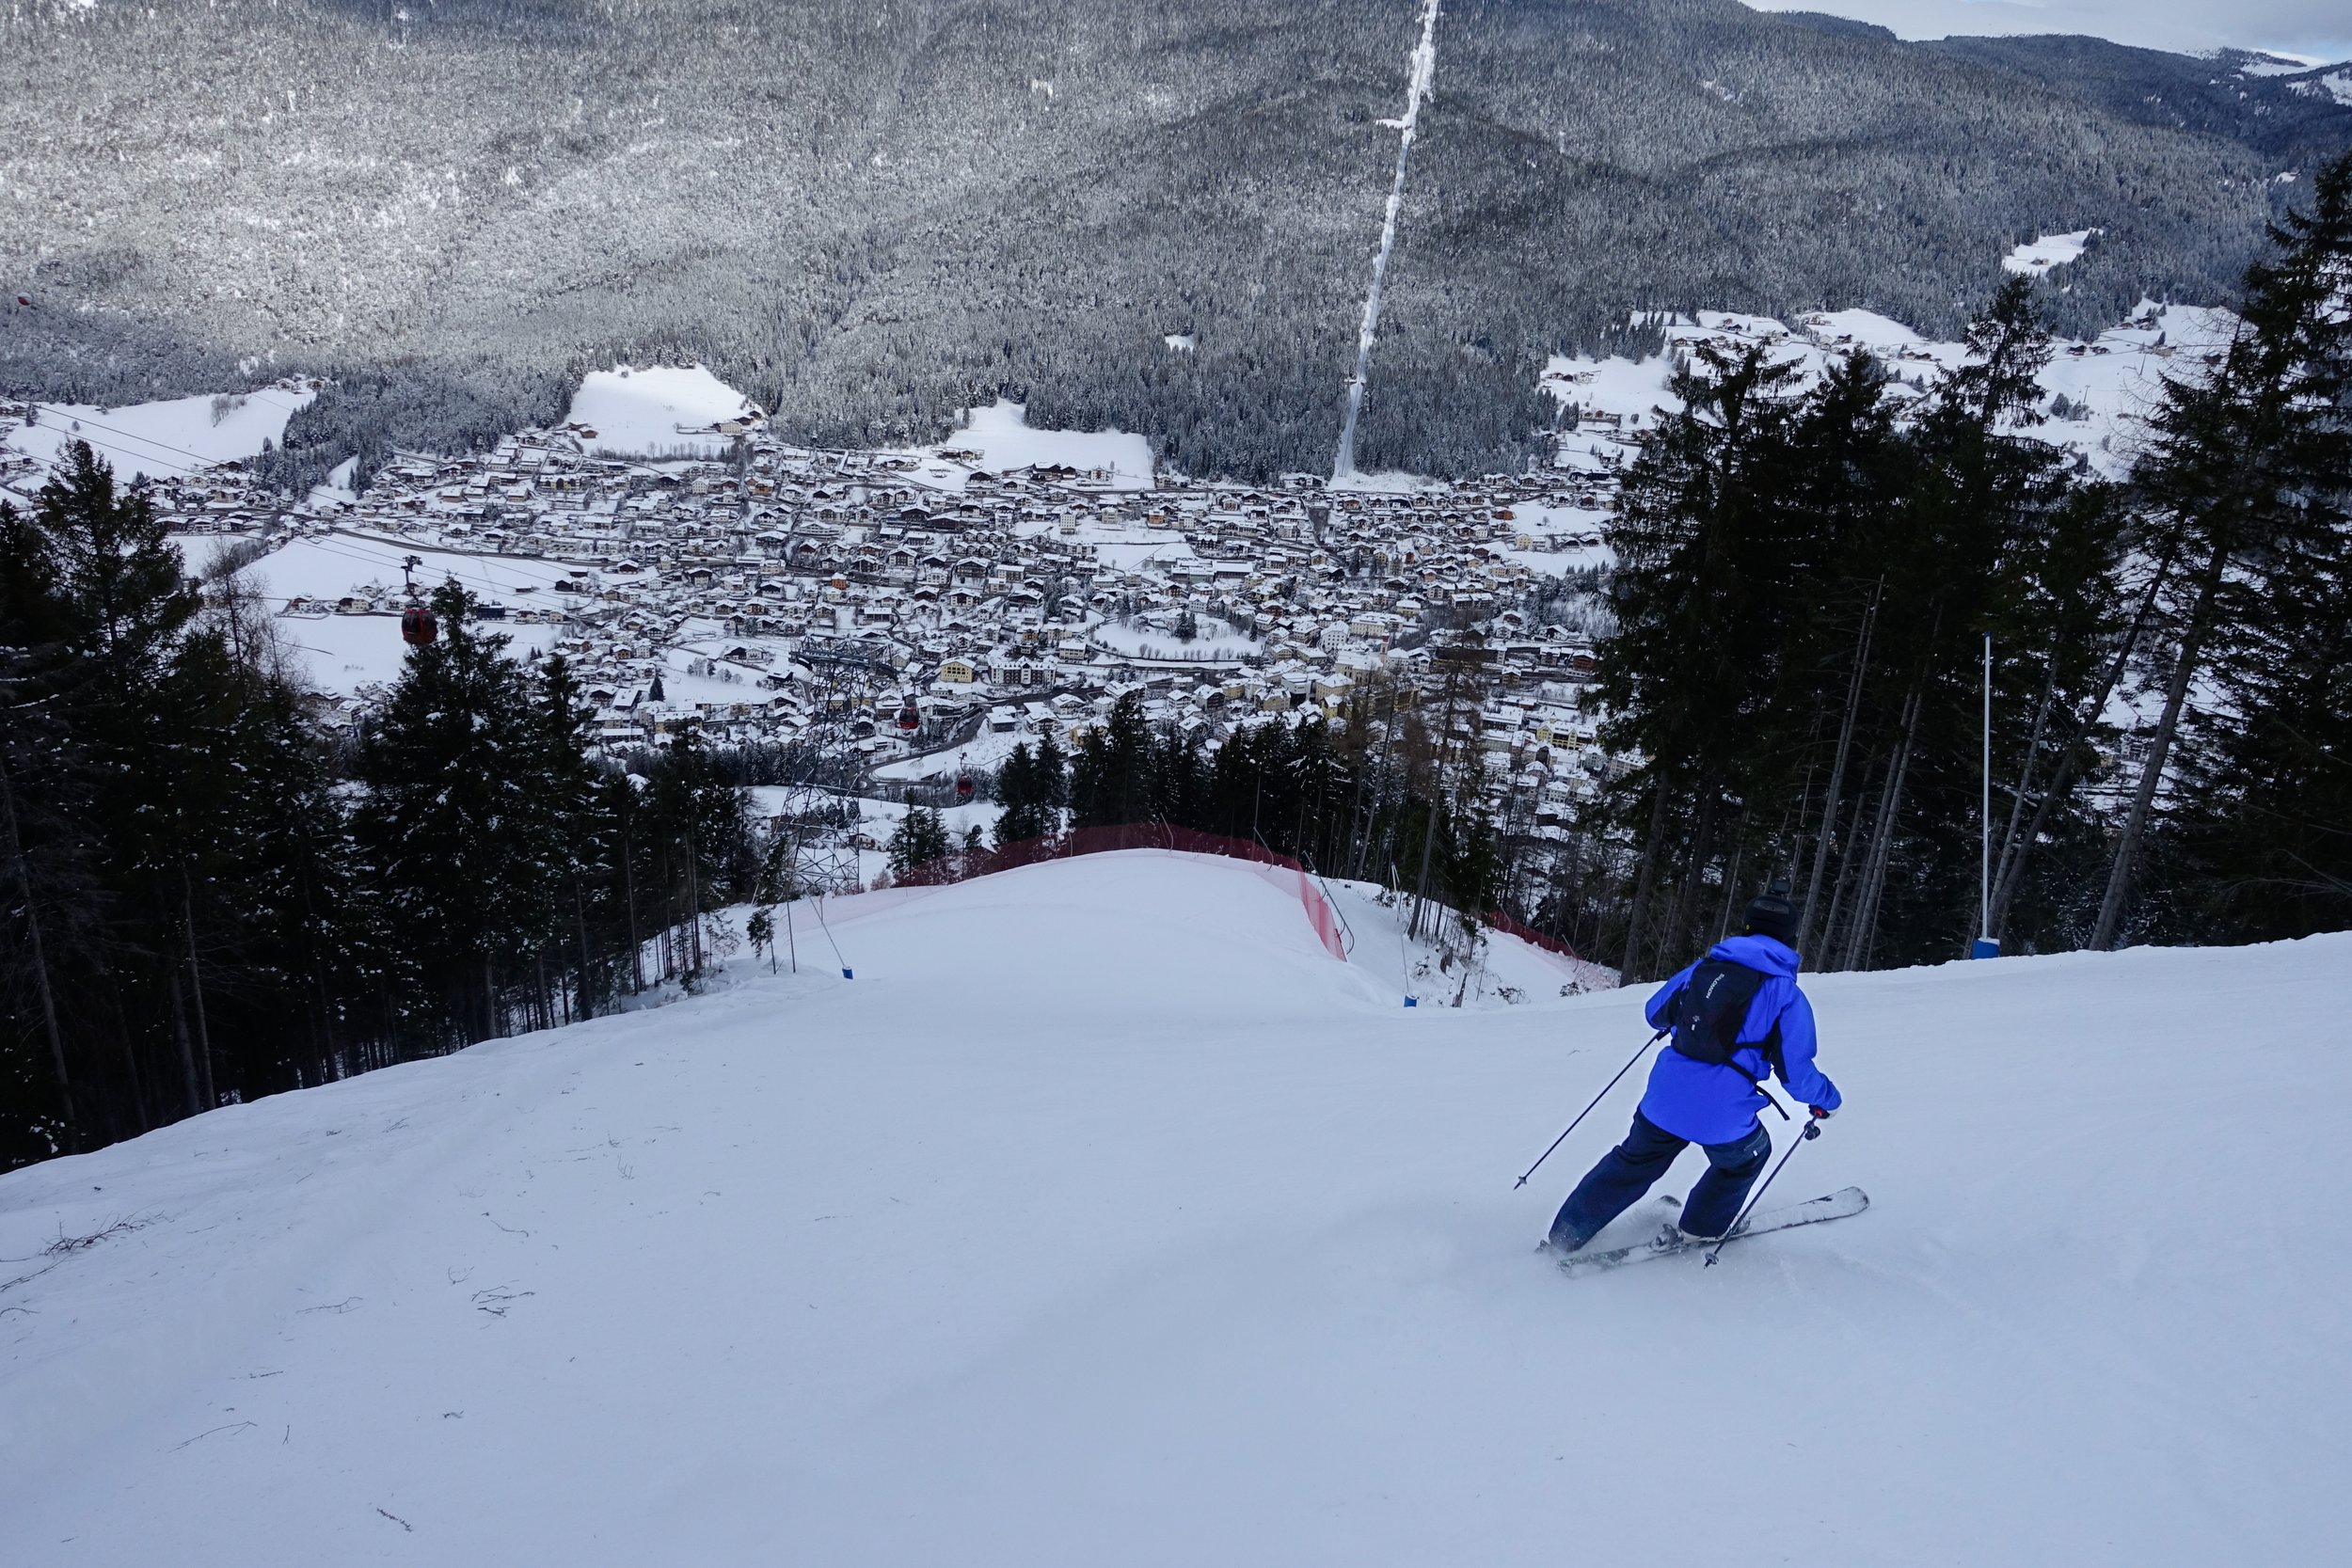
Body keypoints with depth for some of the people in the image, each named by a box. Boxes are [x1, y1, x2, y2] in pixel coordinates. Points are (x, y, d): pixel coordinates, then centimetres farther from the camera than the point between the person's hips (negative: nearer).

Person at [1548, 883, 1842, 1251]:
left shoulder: (1704, 966, 7)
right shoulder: (1788, 995, -4)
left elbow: (1656, 1012, 19)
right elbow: (1796, 1072, -4)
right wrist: (1827, 1097, 17)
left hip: (1665, 1100, 3)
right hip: (1724, 1117, -3)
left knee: (1634, 1162, 24)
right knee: (1746, 1159, 32)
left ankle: (1569, 1230, 24)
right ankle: (1702, 1227, 42)